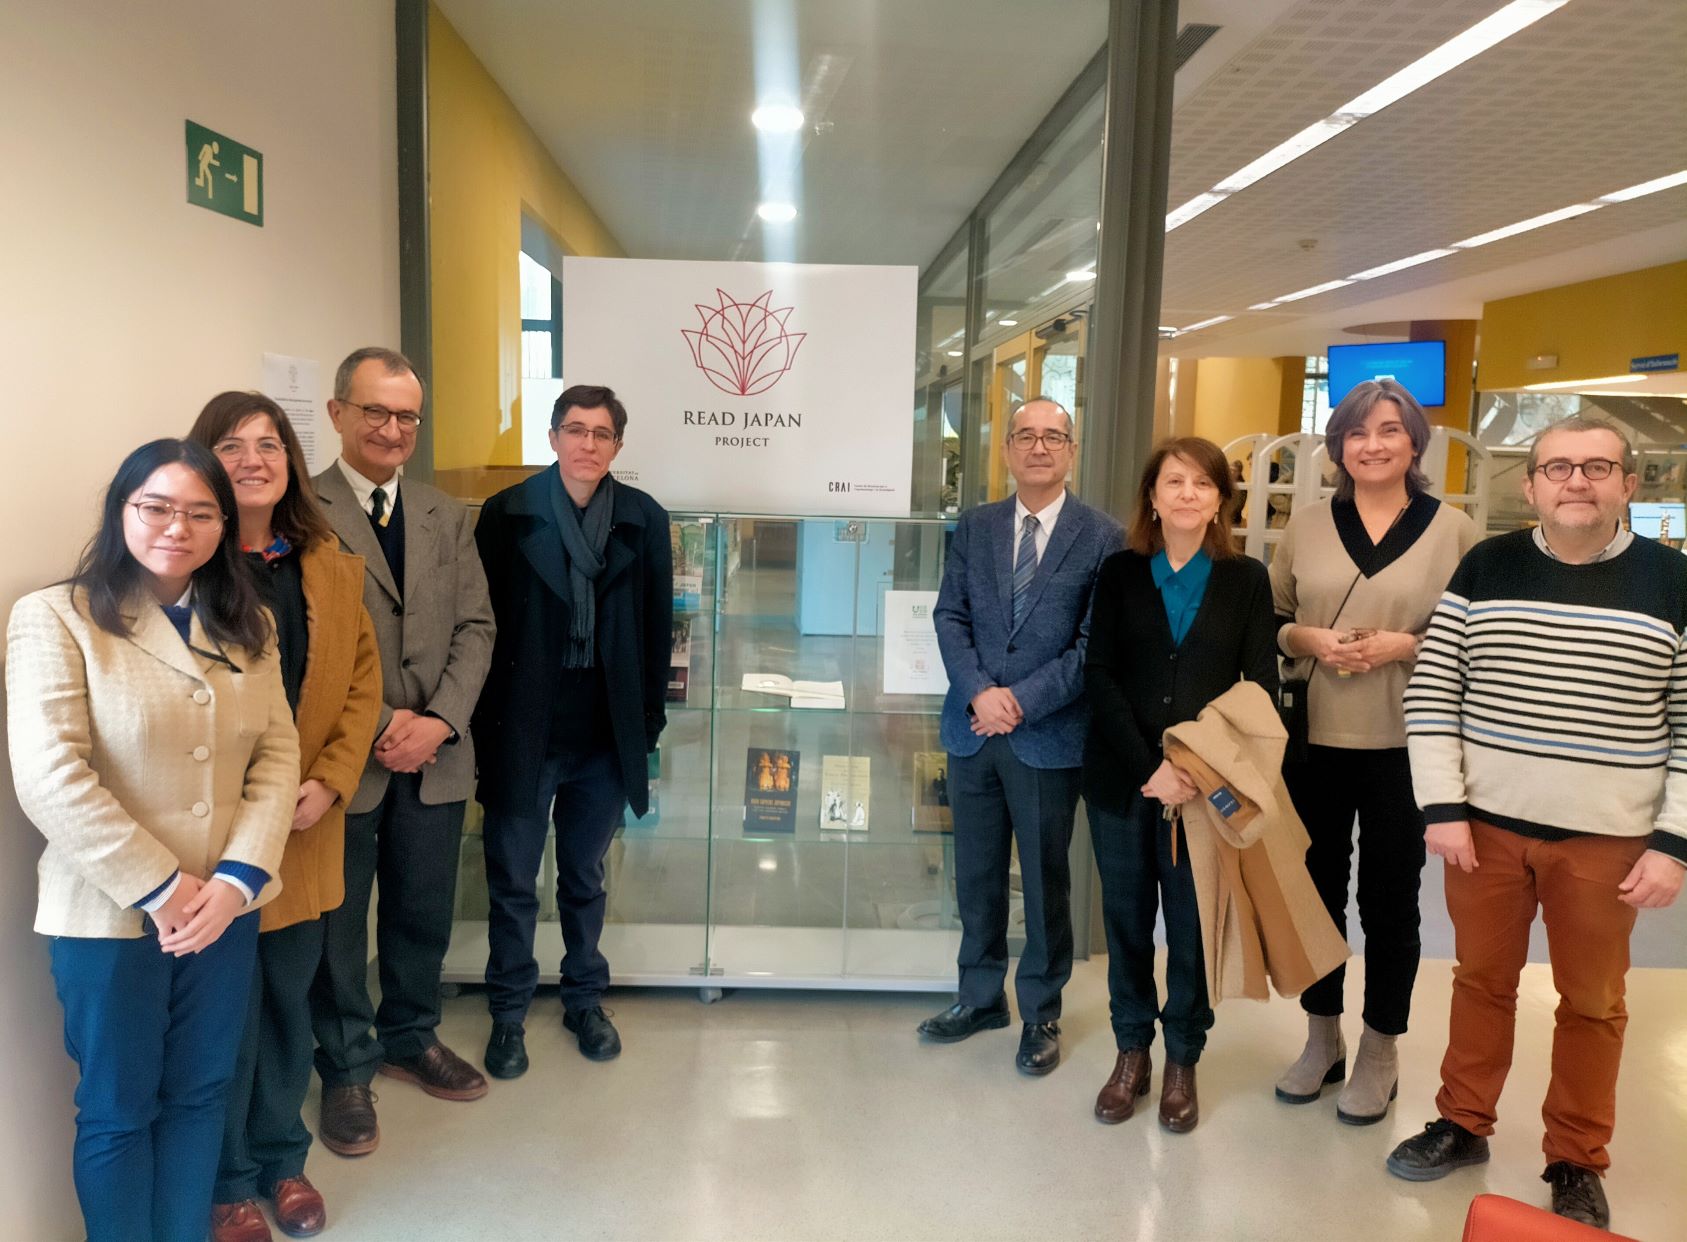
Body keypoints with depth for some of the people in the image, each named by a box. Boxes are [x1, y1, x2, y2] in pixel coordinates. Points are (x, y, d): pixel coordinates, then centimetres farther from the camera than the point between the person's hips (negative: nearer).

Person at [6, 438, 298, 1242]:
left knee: (199, 1094, 16)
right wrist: (160, 891, -16)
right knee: (117, 1109, 12)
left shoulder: (247, 626, 7)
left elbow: (278, 754, 1)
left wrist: (237, 877, -11)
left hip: (226, 905, 4)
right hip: (109, 911, -4)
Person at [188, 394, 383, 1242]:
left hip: (306, 826, 4)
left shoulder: (331, 566, 6)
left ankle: (281, 1158, 36)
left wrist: (329, 783, -6)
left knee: (289, 999, 16)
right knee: (227, 1008, 8)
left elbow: (362, 680, 6)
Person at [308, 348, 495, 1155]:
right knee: (338, 923, 10)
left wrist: (438, 720, -8)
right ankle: (346, 1069, 28)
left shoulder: (447, 518, 11)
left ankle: (409, 1038, 37)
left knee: (425, 913, 16)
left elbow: (475, 626, 5)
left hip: (435, 753, 5)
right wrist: (380, 725, -15)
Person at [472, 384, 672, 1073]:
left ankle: (585, 999, 34)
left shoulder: (645, 519, 1)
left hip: (605, 736, 2)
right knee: (513, 881, 10)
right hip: (523, 734, -1)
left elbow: (658, 627, 3)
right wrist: (486, 727, -5)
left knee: (585, 877, 17)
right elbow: (482, 622, -3)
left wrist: (648, 720, 2)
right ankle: (509, 1012, 27)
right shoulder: (507, 514, -4)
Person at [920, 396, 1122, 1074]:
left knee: (1045, 880, 9)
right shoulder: (975, 527, 7)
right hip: (973, 728, 4)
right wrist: (980, 691, -13)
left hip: (1049, 735, -3)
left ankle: (1041, 1012, 27)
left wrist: (1022, 701, -15)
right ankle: (981, 997, 33)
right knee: (976, 876, 14)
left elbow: (1095, 641, -9)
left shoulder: (1102, 536, -5)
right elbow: (950, 616, 3)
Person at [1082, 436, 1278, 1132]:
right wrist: (1150, 767, -14)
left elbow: (1261, 688, 1)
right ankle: (1131, 1053, 26)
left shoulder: (1246, 580, 4)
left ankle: (1182, 1062, 24)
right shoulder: (1121, 573, 4)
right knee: (1126, 918, 9)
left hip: (1207, 783, -1)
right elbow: (1099, 676, -3)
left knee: (1193, 925, 6)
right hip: (1122, 780, 1)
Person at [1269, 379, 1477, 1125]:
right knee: (1316, 890, 12)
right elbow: (1268, 620, 10)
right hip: (1313, 740, 2)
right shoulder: (1306, 525, 6)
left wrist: (1406, 645, -15)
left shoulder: (1453, 530, -1)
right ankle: (1322, 1038, 30)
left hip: (1403, 747, -2)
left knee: (1389, 900, 8)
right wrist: (1309, 640, -10)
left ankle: (1379, 1054, 26)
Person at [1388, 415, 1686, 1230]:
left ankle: (1577, 1162, 31)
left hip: (1606, 837, -1)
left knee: (1592, 1003, 13)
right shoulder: (1486, 568, -1)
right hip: (1486, 824, 1)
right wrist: (1443, 809, -7)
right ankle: (1463, 1124, 33)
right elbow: (1432, 693, -1)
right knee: (1482, 979, 15)